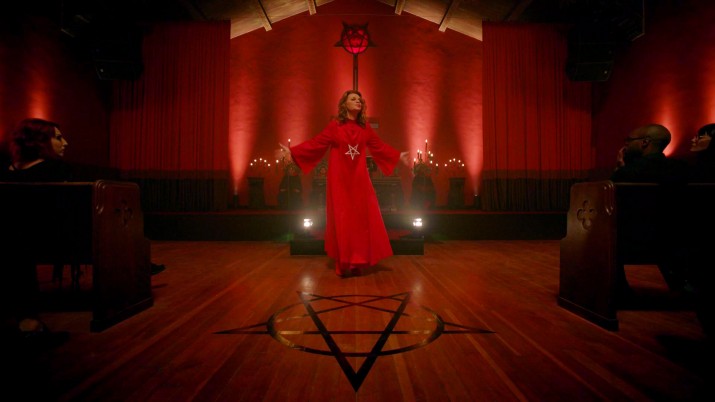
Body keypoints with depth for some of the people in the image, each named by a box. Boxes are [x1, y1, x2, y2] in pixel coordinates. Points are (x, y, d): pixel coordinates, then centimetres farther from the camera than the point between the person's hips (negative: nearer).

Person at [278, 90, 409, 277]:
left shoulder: (365, 127, 8)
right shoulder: (335, 125, -2)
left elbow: (379, 147, 17)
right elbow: (315, 144, -4)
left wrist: (398, 156, 22)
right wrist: (292, 151, -10)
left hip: (359, 178, 3)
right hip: (340, 178, -3)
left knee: (360, 218, 2)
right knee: (341, 219, 0)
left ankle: (357, 263, 14)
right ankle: (343, 264, 10)